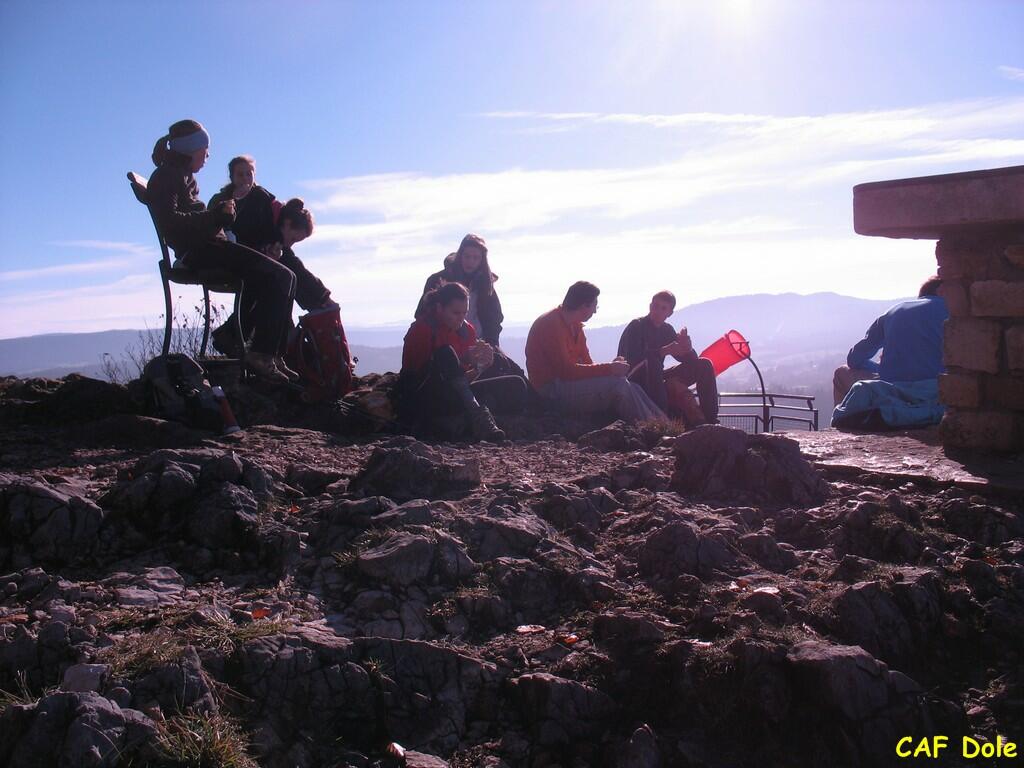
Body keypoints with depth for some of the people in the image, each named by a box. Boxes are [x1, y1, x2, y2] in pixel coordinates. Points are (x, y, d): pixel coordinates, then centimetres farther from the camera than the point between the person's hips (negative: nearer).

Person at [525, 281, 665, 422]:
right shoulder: (551, 324, -16)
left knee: (631, 387, -1)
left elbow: (587, 364, 12)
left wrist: (611, 366, -8)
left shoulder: (575, 326, 14)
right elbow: (566, 371, -23)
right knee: (617, 383, -22)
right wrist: (609, 368, -20)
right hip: (552, 392, -9)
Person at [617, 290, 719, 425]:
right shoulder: (636, 326, -11)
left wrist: (687, 348, -21)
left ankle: (710, 419, -12)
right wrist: (665, 351, -36)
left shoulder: (667, 330, 9)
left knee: (704, 365, -2)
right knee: (653, 361, -39)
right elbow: (633, 359, -28)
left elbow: (690, 360, 4)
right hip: (635, 381, -7)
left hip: (656, 380, 7)